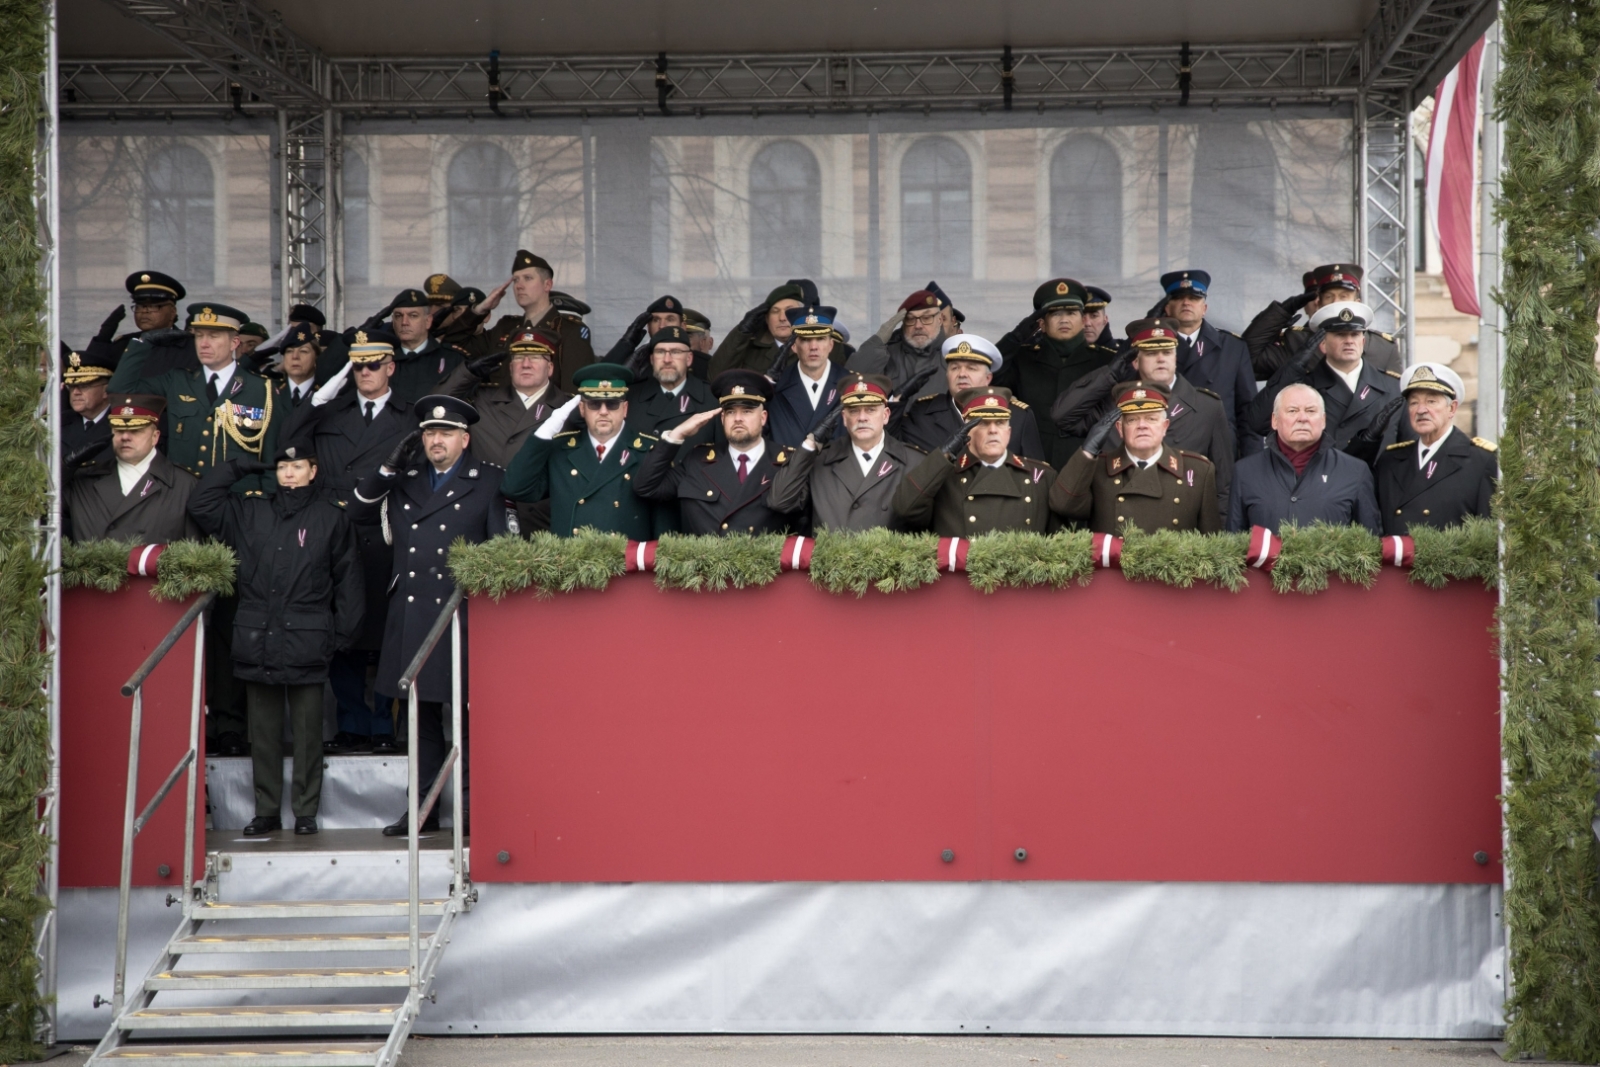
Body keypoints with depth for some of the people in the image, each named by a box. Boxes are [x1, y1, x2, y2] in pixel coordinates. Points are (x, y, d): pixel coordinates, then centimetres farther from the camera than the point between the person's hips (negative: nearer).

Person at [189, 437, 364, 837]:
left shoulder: (332, 518, 4)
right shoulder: (250, 513, 12)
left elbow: (348, 579, 5)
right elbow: (201, 504, 9)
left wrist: (344, 633, -1)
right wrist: (237, 467, 7)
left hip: (307, 642, -3)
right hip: (257, 640, 3)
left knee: (308, 729, 1)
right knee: (263, 729, 8)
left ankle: (306, 811, 9)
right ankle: (267, 810, 15)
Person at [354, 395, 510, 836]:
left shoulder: (490, 481, 3)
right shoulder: (404, 478, 16)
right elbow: (361, 506, 15)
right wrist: (390, 466, 2)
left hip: (464, 613, -5)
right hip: (410, 614, 5)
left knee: (470, 714, -2)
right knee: (420, 713, 9)